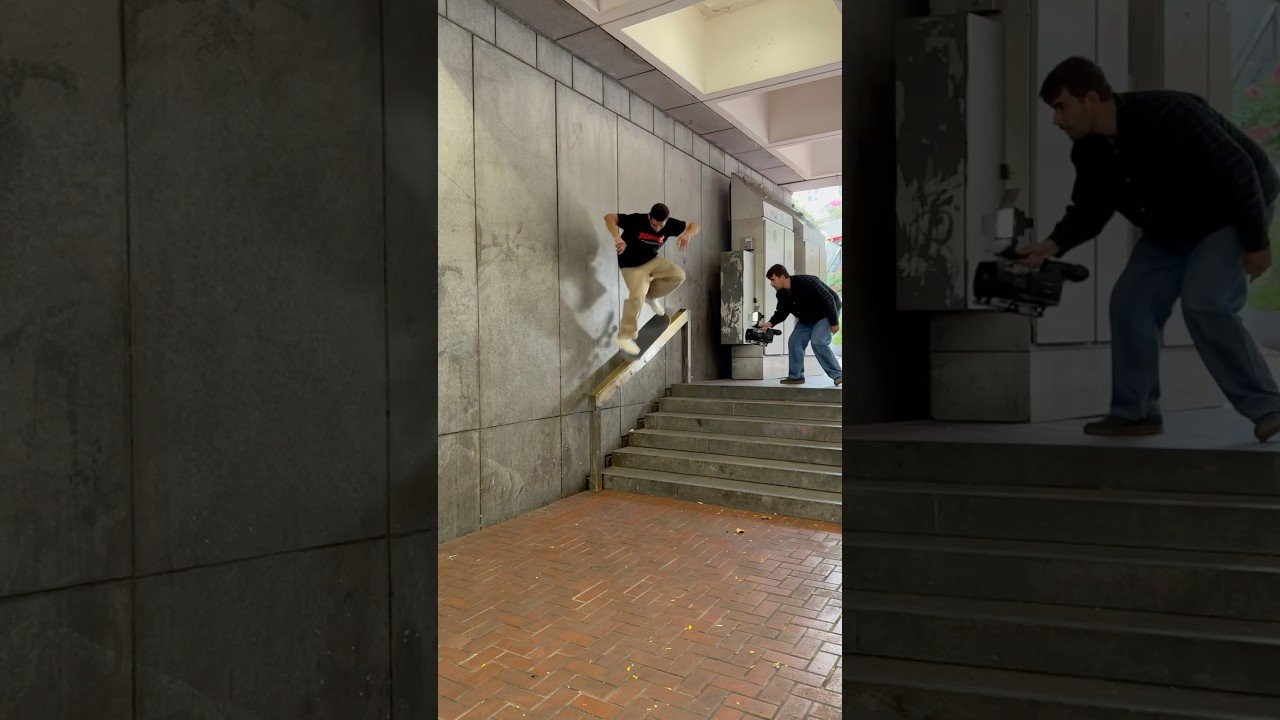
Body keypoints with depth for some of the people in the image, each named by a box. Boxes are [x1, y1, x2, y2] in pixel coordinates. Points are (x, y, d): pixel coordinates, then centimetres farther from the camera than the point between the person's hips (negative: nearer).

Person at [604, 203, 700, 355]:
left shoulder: (670, 224, -12)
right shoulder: (636, 220, -26)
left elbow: (695, 225, -6)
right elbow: (609, 217, -30)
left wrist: (687, 234, -30)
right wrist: (617, 237, -47)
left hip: (652, 260, 6)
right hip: (632, 265, -5)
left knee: (678, 275, -10)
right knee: (637, 296, -23)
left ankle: (651, 296, 13)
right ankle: (625, 337, -13)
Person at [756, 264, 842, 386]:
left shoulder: (806, 282, -32)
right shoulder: (782, 294, -7)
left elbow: (828, 299, -29)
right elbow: (782, 312, 4)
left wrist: (834, 322, -24)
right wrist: (771, 323, -18)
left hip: (826, 314, -8)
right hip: (807, 319, 8)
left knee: (818, 342, -24)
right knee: (794, 342, -2)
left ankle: (837, 375, -14)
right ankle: (796, 376, 7)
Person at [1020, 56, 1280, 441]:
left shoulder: (1167, 115, -31)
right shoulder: (1089, 152, -9)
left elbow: (1238, 170, -28)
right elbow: (1089, 209, -1)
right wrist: (1055, 243, -22)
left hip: (1233, 211, -7)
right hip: (1172, 228, 7)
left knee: (1203, 303, -22)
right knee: (1129, 301, -4)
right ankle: (1134, 412, 3)